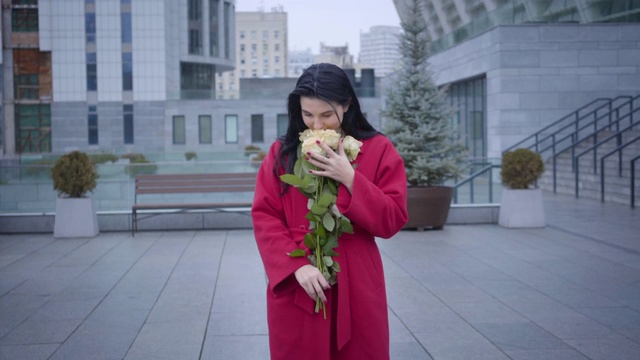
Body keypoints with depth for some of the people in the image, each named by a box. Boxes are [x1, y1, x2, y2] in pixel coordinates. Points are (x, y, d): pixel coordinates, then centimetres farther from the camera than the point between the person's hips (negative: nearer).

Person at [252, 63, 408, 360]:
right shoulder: (281, 152, 2)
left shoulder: (378, 150, -1)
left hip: (356, 288, 0)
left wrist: (349, 178, -16)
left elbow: (392, 221, -5)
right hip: (295, 289, 0)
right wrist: (296, 265, -16)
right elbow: (264, 217, -3)